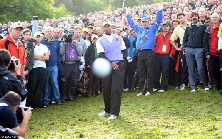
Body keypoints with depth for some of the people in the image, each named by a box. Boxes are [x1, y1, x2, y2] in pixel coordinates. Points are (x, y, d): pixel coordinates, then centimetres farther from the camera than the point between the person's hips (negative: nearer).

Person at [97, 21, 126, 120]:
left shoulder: (118, 38, 11)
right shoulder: (100, 41, 4)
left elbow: (123, 50, 16)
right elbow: (101, 55, -8)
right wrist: (111, 63, -20)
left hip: (119, 65, 0)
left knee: (116, 89, -7)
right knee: (106, 89, 7)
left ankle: (115, 112, -4)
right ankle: (107, 110, 26)